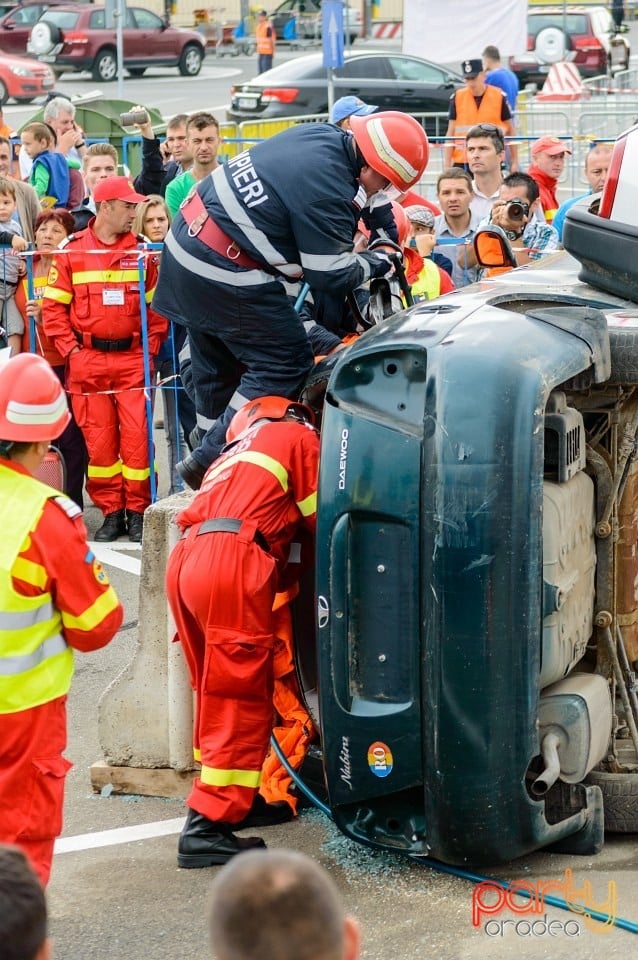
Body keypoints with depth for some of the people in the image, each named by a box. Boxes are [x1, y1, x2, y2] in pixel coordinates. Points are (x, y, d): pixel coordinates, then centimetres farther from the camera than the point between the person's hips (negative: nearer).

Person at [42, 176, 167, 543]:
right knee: (98, 439, 3)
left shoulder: (143, 251, 3)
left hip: (132, 358, 0)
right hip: (88, 360, 0)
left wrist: (150, 348, -2)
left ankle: (137, 512, 6)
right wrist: (71, 350, -5)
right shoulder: (71, 251, 0)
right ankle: (111, 512, 13)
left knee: (137, 436, -4)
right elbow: (54, 306, 2)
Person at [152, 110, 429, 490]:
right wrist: (378, 263, 1)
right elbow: (332, 274, -15)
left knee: (218, 371, 18)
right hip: (225, 278, -10)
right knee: (285, 365, -2)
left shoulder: (322, 135, 3)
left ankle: (209, 463, 27)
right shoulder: (326, 191, -24)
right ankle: (210, 463, -2)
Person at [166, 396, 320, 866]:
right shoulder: (300, 437, 13)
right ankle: (208, 826, -10)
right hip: (232, 564, -8)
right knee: (241, 702, -6)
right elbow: (321, 519, 11)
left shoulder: (246, 444, 35)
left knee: (220, 694, 18)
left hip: (187, 558, 8)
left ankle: (240, 800, 25)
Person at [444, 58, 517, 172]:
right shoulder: (457, 98, 3)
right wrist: (447, 165, 1)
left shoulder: (499, 97, 0)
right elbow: (451, 133, 7)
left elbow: (510, 131, 7)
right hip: (461, 163, 1)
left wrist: (515, 161, 5)